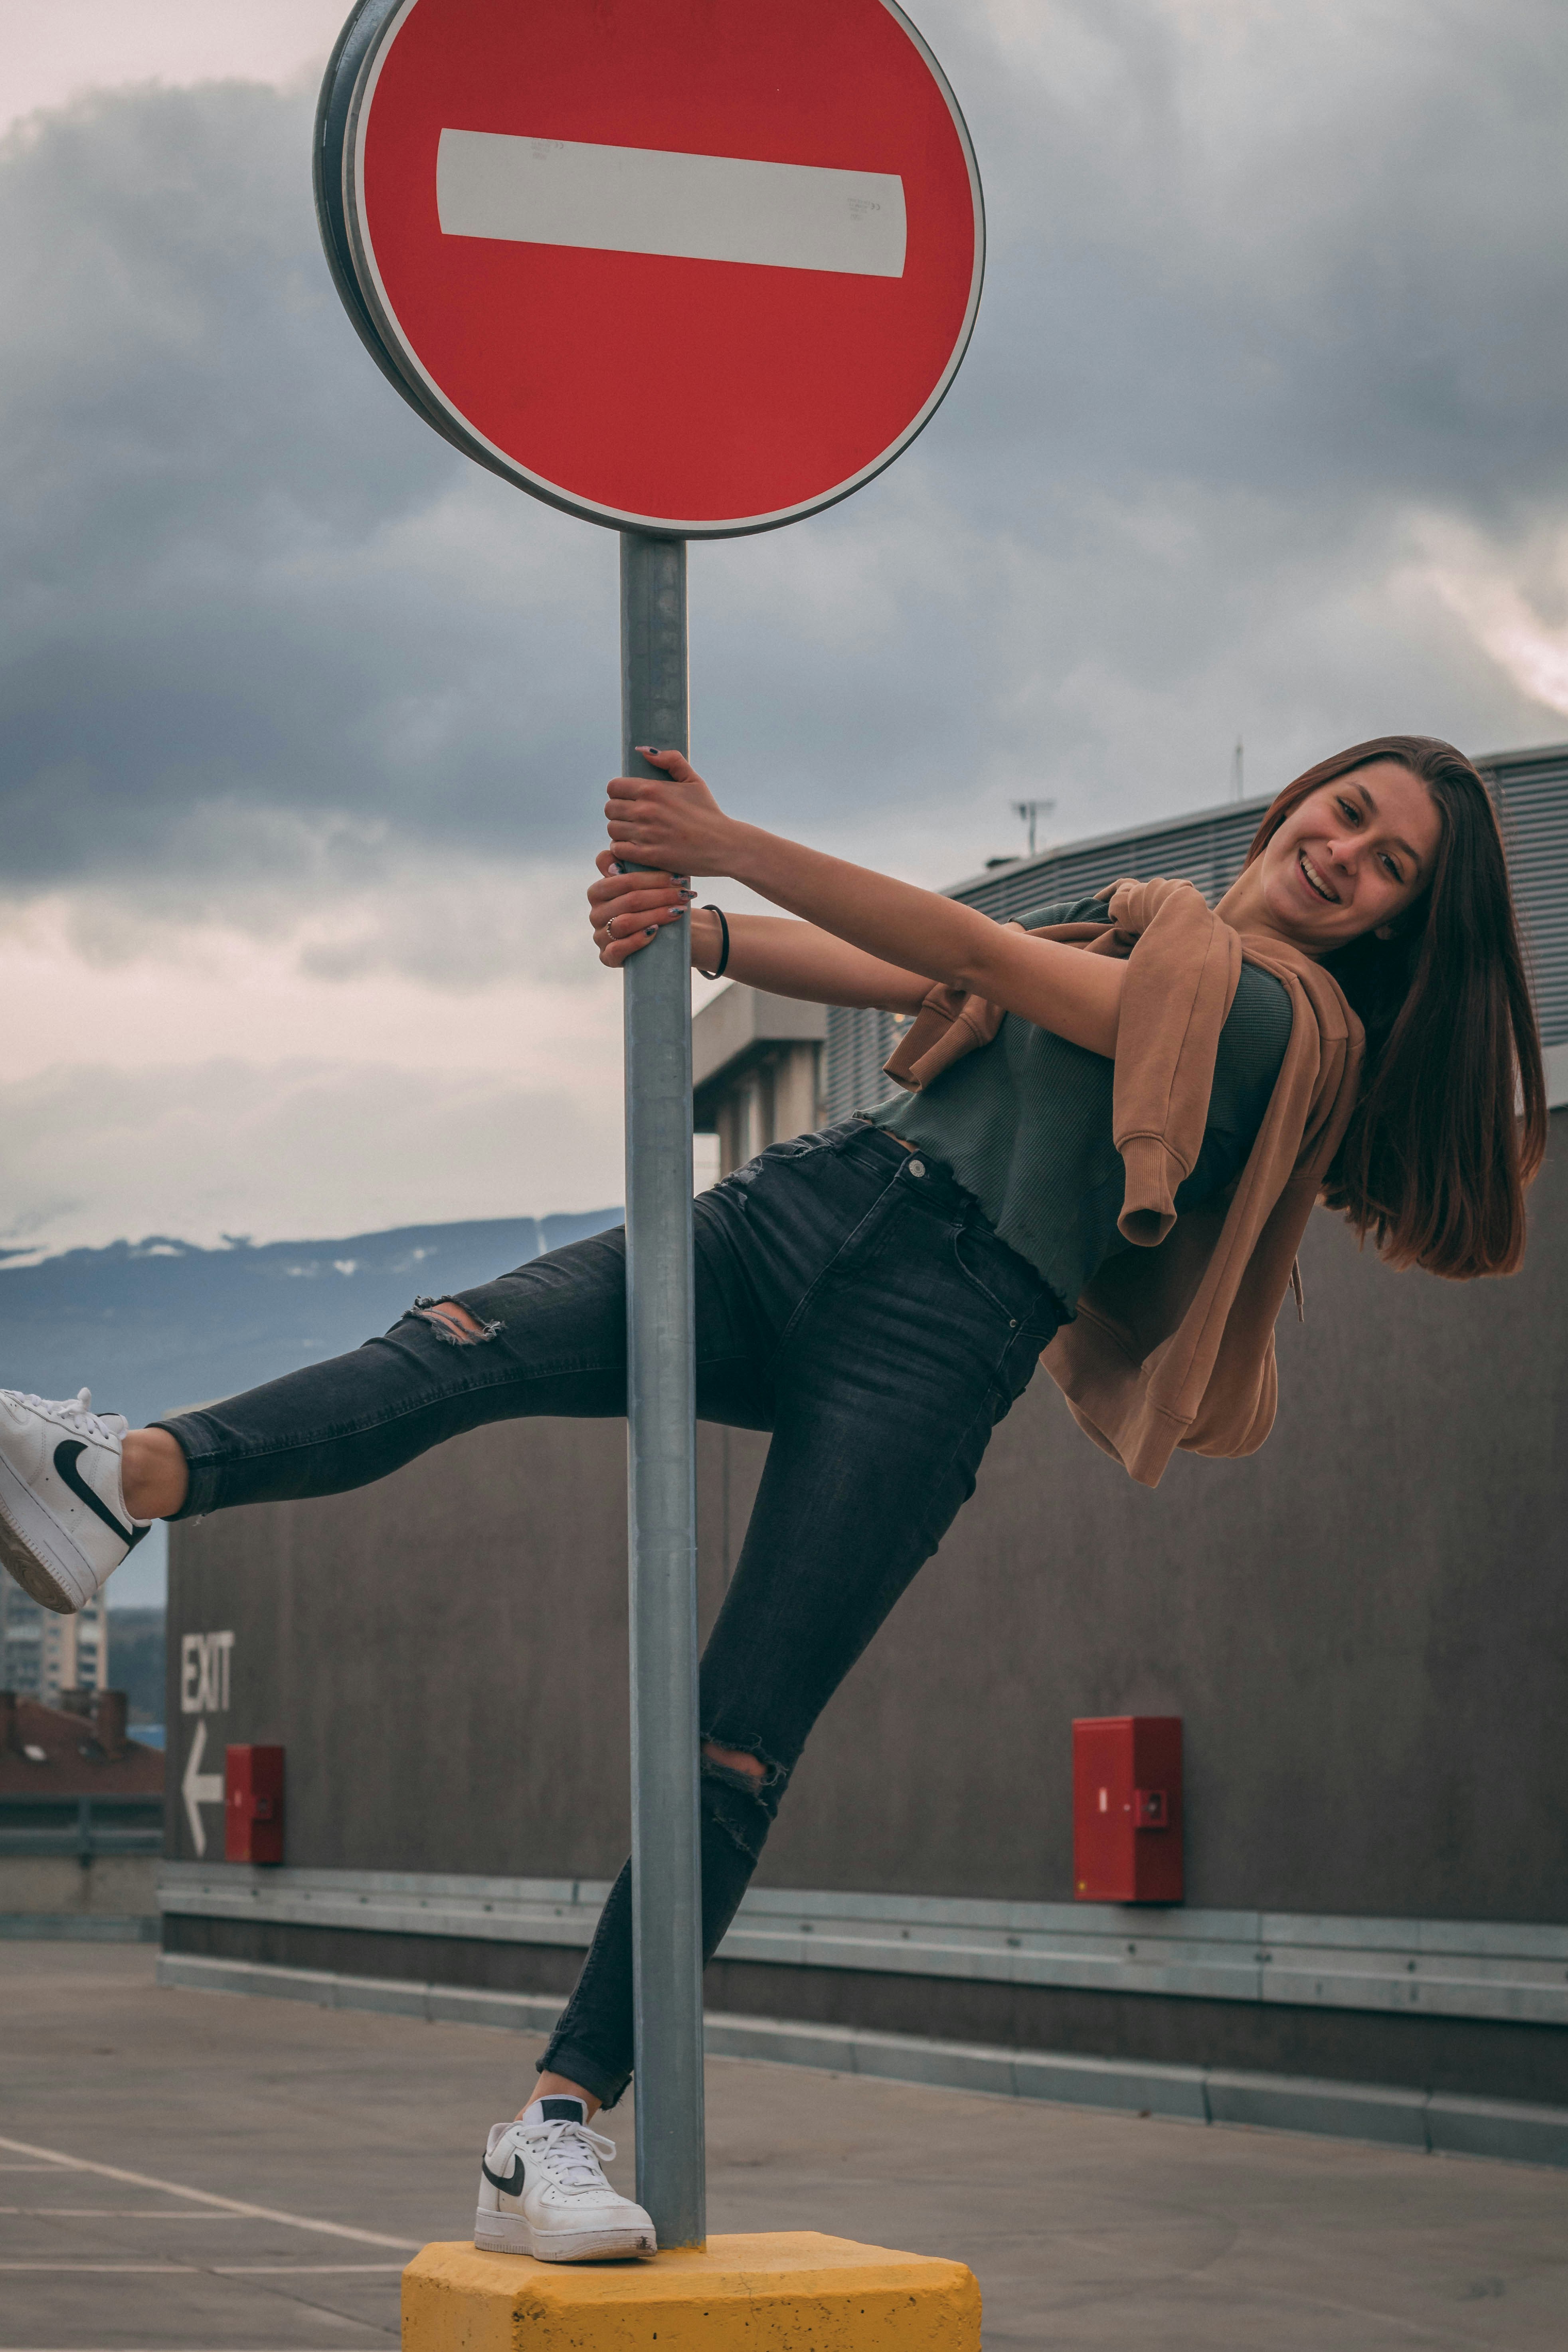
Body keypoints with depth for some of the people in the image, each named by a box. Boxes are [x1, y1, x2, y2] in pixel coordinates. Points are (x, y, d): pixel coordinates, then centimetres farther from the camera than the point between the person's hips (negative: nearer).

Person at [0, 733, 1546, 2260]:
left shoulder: (1289, 1016, 2)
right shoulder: (1126, 924, 26)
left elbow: (975, 953, -8)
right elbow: (861, 968, 12)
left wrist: (733, 846, -12)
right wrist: (692, 929, -10)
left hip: (941, 1337, -5)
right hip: (797, 1210, 5)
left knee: (735, 1746, -14)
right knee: (474, 1346, -24)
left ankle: (556, 2134, -11)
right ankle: (130, 1478, -45)